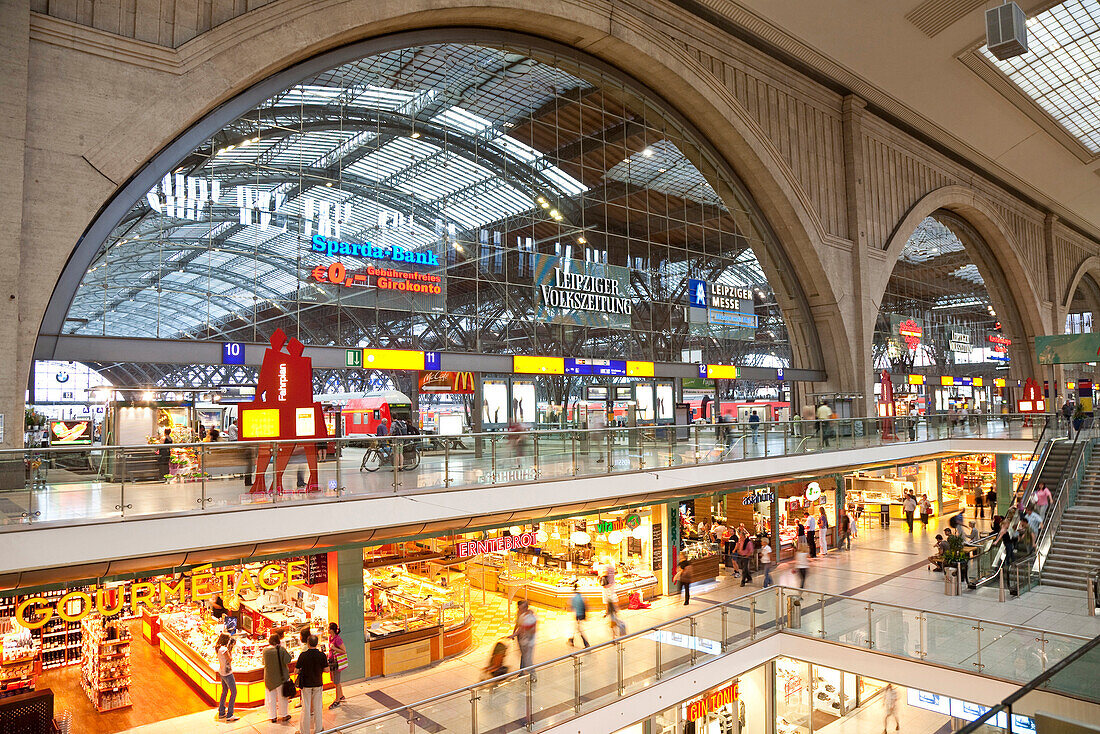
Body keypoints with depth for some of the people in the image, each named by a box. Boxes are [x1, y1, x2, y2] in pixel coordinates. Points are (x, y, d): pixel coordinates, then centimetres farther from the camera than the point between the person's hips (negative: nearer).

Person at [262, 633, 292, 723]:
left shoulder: (265, 650, -8)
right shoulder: (281, 649, -18)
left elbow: (264, 662, 5)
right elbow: (287, 660, -18)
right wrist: (287, 652, -6)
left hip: (269, 677, 2)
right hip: (281, 676, -2)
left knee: (271, 697, 14)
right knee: (282, 696, 12)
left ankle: (273, 717, 19)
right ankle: (284, 715, 22)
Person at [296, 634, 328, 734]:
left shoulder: (303, 655, -16)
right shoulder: (322, 655, -11)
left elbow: (296, 670, -12)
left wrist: (301, 671, 9)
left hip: (306, 684, -1)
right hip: (318, 684, 1)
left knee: (306, 708, 10)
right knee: (317, 707, 15)